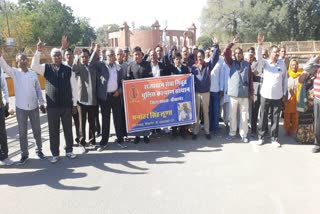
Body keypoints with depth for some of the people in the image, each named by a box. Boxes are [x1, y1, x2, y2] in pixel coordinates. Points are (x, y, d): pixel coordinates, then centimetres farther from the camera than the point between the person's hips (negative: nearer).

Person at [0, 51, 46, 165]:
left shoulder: (33, 73, 5)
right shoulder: (15, 73, 1)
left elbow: (38, 90, 7)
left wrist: (42, 103, 3)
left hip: (34, 107, 1)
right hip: (21, 108, -1)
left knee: (37, 130, 10)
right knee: (22, 132, 7)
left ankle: (39, 150, 26)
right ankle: (24, 154, 20)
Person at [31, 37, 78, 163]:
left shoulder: (68, 70, 0)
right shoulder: (46, 68, 3)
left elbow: (73, 88, 1)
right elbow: (34, 66, -15)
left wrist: (74, 103, 1)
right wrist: (39, 51, -24)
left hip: (67, 105, 0)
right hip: (52, 106, 0)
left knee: (68, 129, 11)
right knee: (53, 131, 8)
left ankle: (69, 150, 27)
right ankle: (55, 154, 21)